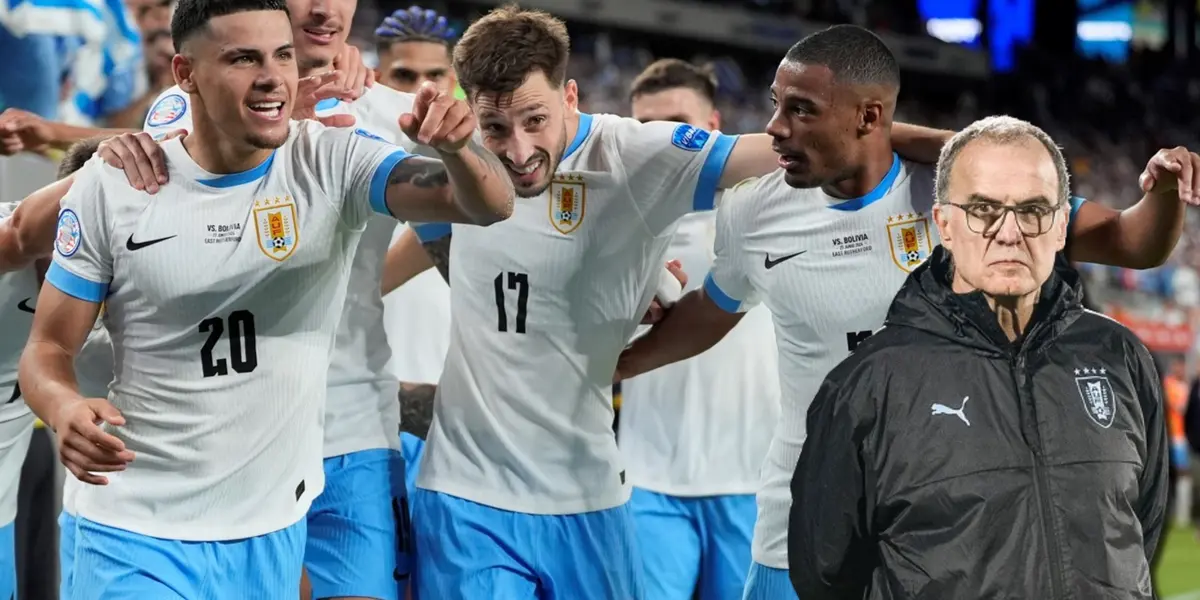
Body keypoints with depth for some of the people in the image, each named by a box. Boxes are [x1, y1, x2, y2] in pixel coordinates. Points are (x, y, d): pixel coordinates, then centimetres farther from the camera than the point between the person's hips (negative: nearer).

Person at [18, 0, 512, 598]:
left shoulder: (333, 163, -7)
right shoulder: (112, 184, -7)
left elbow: (489, 206, -18)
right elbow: (48, 349, -2)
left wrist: (456, 148, -41)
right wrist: (66, 409, -25)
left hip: (276, 534, 2)